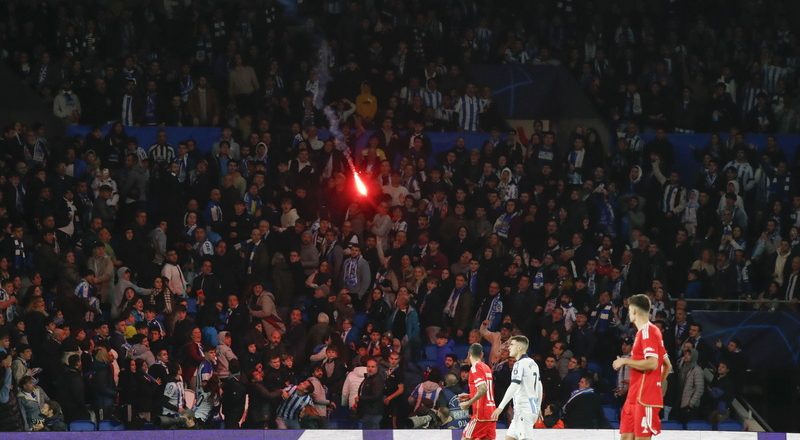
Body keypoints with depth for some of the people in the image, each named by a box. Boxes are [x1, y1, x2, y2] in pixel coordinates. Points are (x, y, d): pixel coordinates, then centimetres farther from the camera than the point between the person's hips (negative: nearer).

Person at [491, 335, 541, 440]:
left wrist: (500, 407, -24)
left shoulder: (520, 364, -12)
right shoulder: (532, 363, 16)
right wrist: (538, 409, 28)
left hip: (524, 409, -10)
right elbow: (539, 387, 22)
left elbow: (513, 387, -22)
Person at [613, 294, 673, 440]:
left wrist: (625, 361, -14)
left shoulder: (647, 331, -11)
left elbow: (652, 363, -24)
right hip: (634, 397, 10)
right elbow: (667, 366, 23)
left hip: (645, 398, -10)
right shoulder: (644, 331, 19)